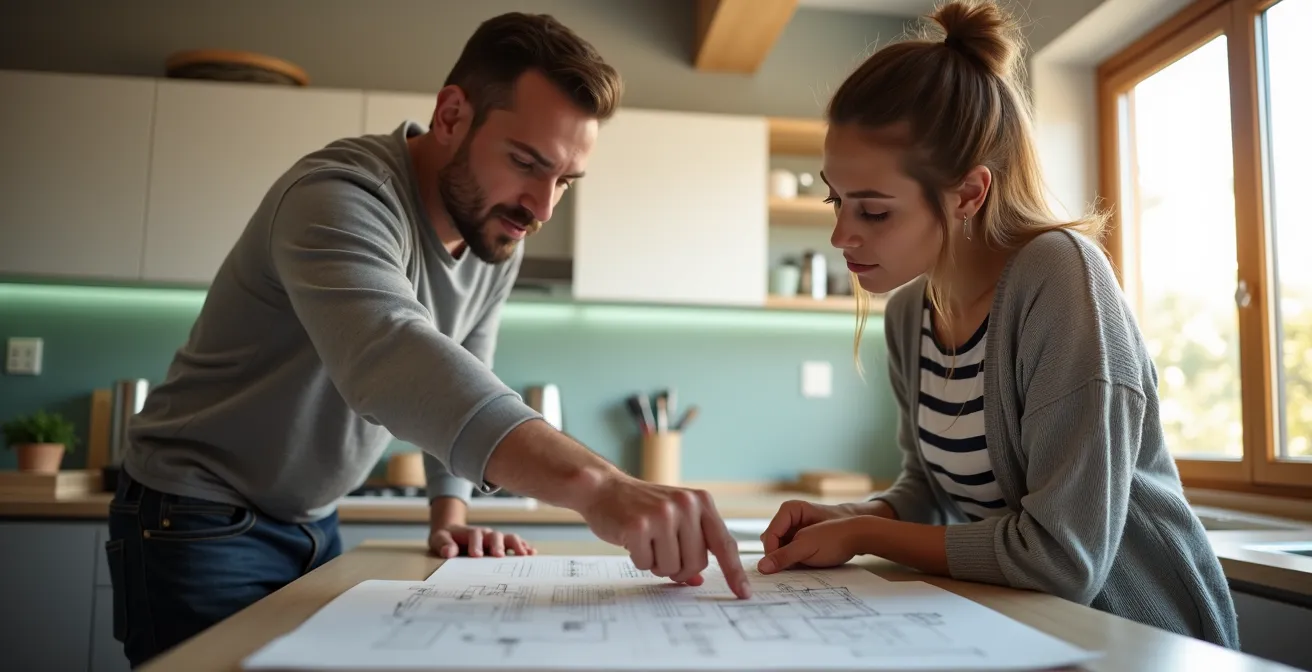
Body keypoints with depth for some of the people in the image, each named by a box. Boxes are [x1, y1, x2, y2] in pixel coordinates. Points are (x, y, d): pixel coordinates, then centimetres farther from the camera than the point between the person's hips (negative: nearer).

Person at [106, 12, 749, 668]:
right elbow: (390, 357, -48)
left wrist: (449, 514, -8)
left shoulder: (498, 237, -4)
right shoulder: (340, 196, -28)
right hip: (198, 521, -6)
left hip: (313, 526, 7)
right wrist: (593, 484, -59)